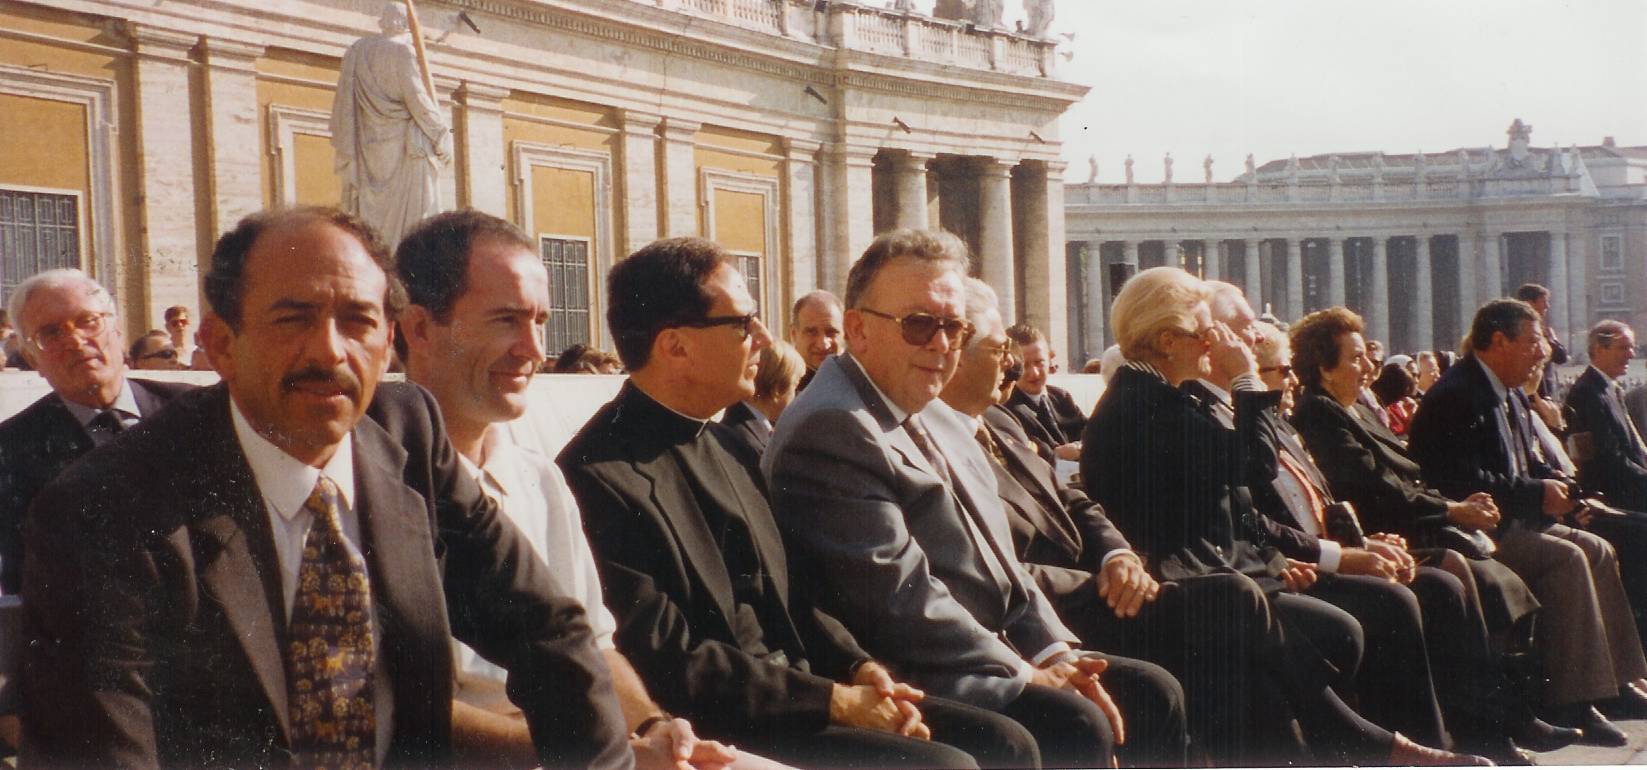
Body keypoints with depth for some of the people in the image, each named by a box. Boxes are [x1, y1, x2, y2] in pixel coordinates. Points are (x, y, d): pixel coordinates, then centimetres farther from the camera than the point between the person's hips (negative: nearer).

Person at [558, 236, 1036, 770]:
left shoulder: (719, 445, 13)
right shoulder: (600, 478, -16)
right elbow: (673, 667, -19)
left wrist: (859, 668, -1)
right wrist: (835, 701, -15)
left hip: (790, 691, 9)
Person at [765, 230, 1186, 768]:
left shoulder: (940, 421, 16)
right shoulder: (830, 430, -17)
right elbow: (898, 598, -22)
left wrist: (1056, 653, 2)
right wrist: (1024, 674, -16)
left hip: (992, 651, 10)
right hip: (911, 684, -10)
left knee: (1152, 693, 5)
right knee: (1076, 725, -26)